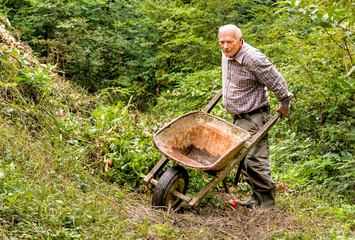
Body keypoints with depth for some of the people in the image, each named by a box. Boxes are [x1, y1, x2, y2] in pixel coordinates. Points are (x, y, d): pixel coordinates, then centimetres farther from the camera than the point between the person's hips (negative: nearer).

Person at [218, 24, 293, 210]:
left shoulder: (253, 59, -23)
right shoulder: (226, 53, 3)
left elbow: (277, 83, -13)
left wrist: (284, 106, -1)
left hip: (254, 116, -9)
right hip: (237, 117, 9)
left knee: (255, 159, -11)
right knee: (242, 158, 12)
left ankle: (267, 203, 2)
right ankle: (257, 197, 24)